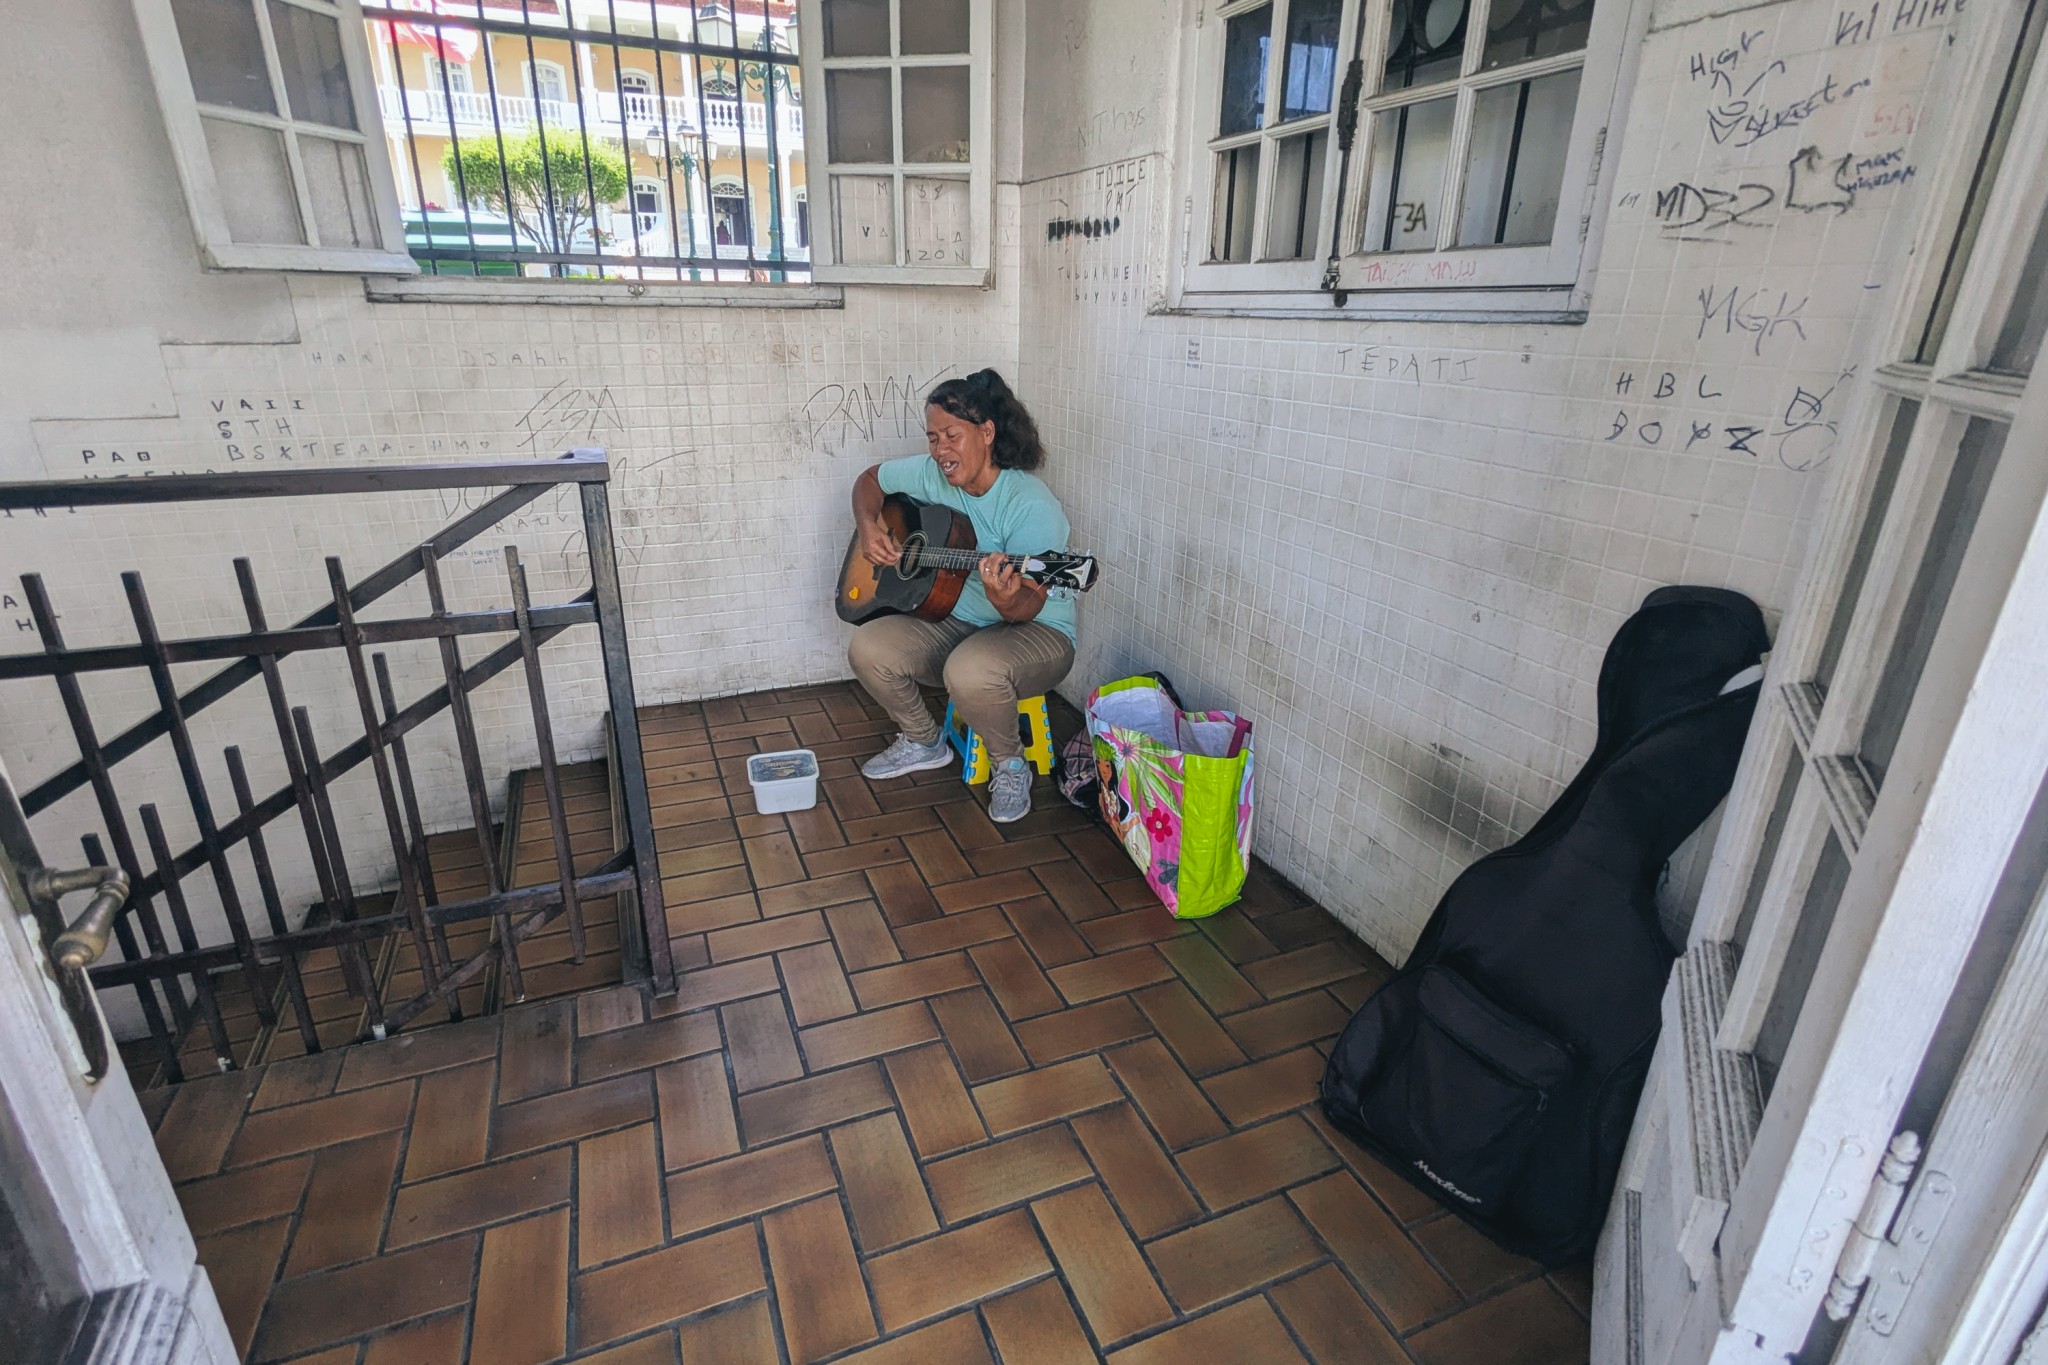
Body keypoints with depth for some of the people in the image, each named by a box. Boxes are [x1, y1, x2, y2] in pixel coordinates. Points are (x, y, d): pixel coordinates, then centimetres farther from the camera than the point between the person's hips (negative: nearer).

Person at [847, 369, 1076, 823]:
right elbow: (870, 479, 15)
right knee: (867, 647, -15)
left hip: (1037, 632, -6)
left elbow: (1030, 605, -25)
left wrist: (1005, 601, -48)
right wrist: (868, 528, -4)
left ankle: (1011, 764, -7)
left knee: (971, 671, -39)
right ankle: (924, 742, 12)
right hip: (956, 621, 7)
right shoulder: (930, 475, -3)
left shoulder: (1031, 506, -23)